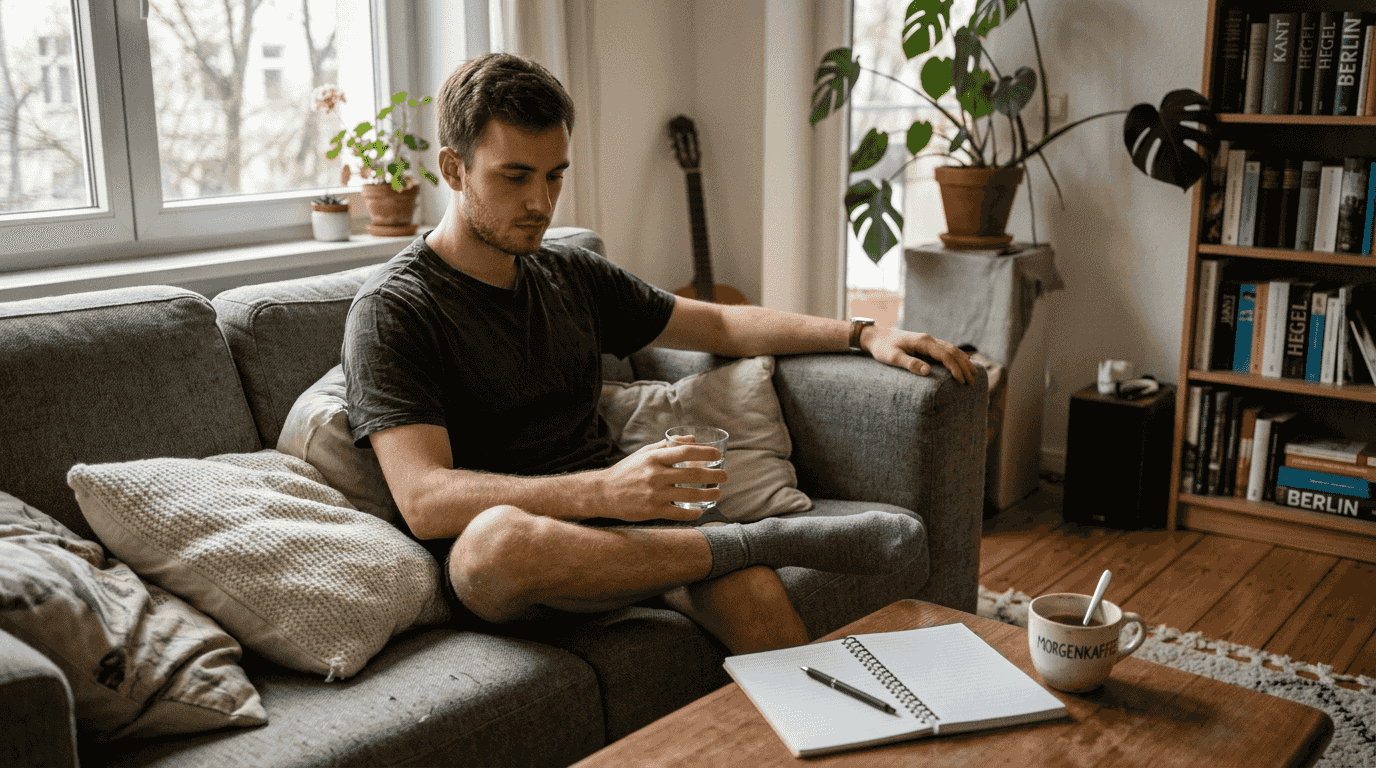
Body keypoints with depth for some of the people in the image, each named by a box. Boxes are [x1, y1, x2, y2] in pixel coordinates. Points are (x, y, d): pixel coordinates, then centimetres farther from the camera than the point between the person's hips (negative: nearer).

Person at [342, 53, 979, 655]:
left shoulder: (572, 276, 16)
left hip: (614, 523, 4)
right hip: (493, 571, -4)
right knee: (496, 538, -41)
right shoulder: (393, 310, -5)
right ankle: (769, 540, -26)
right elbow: (425, 501, -18)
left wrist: (864, 335, 14)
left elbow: (721, 325, 25)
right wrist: (604, 491, -31)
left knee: (750, 588, -30)